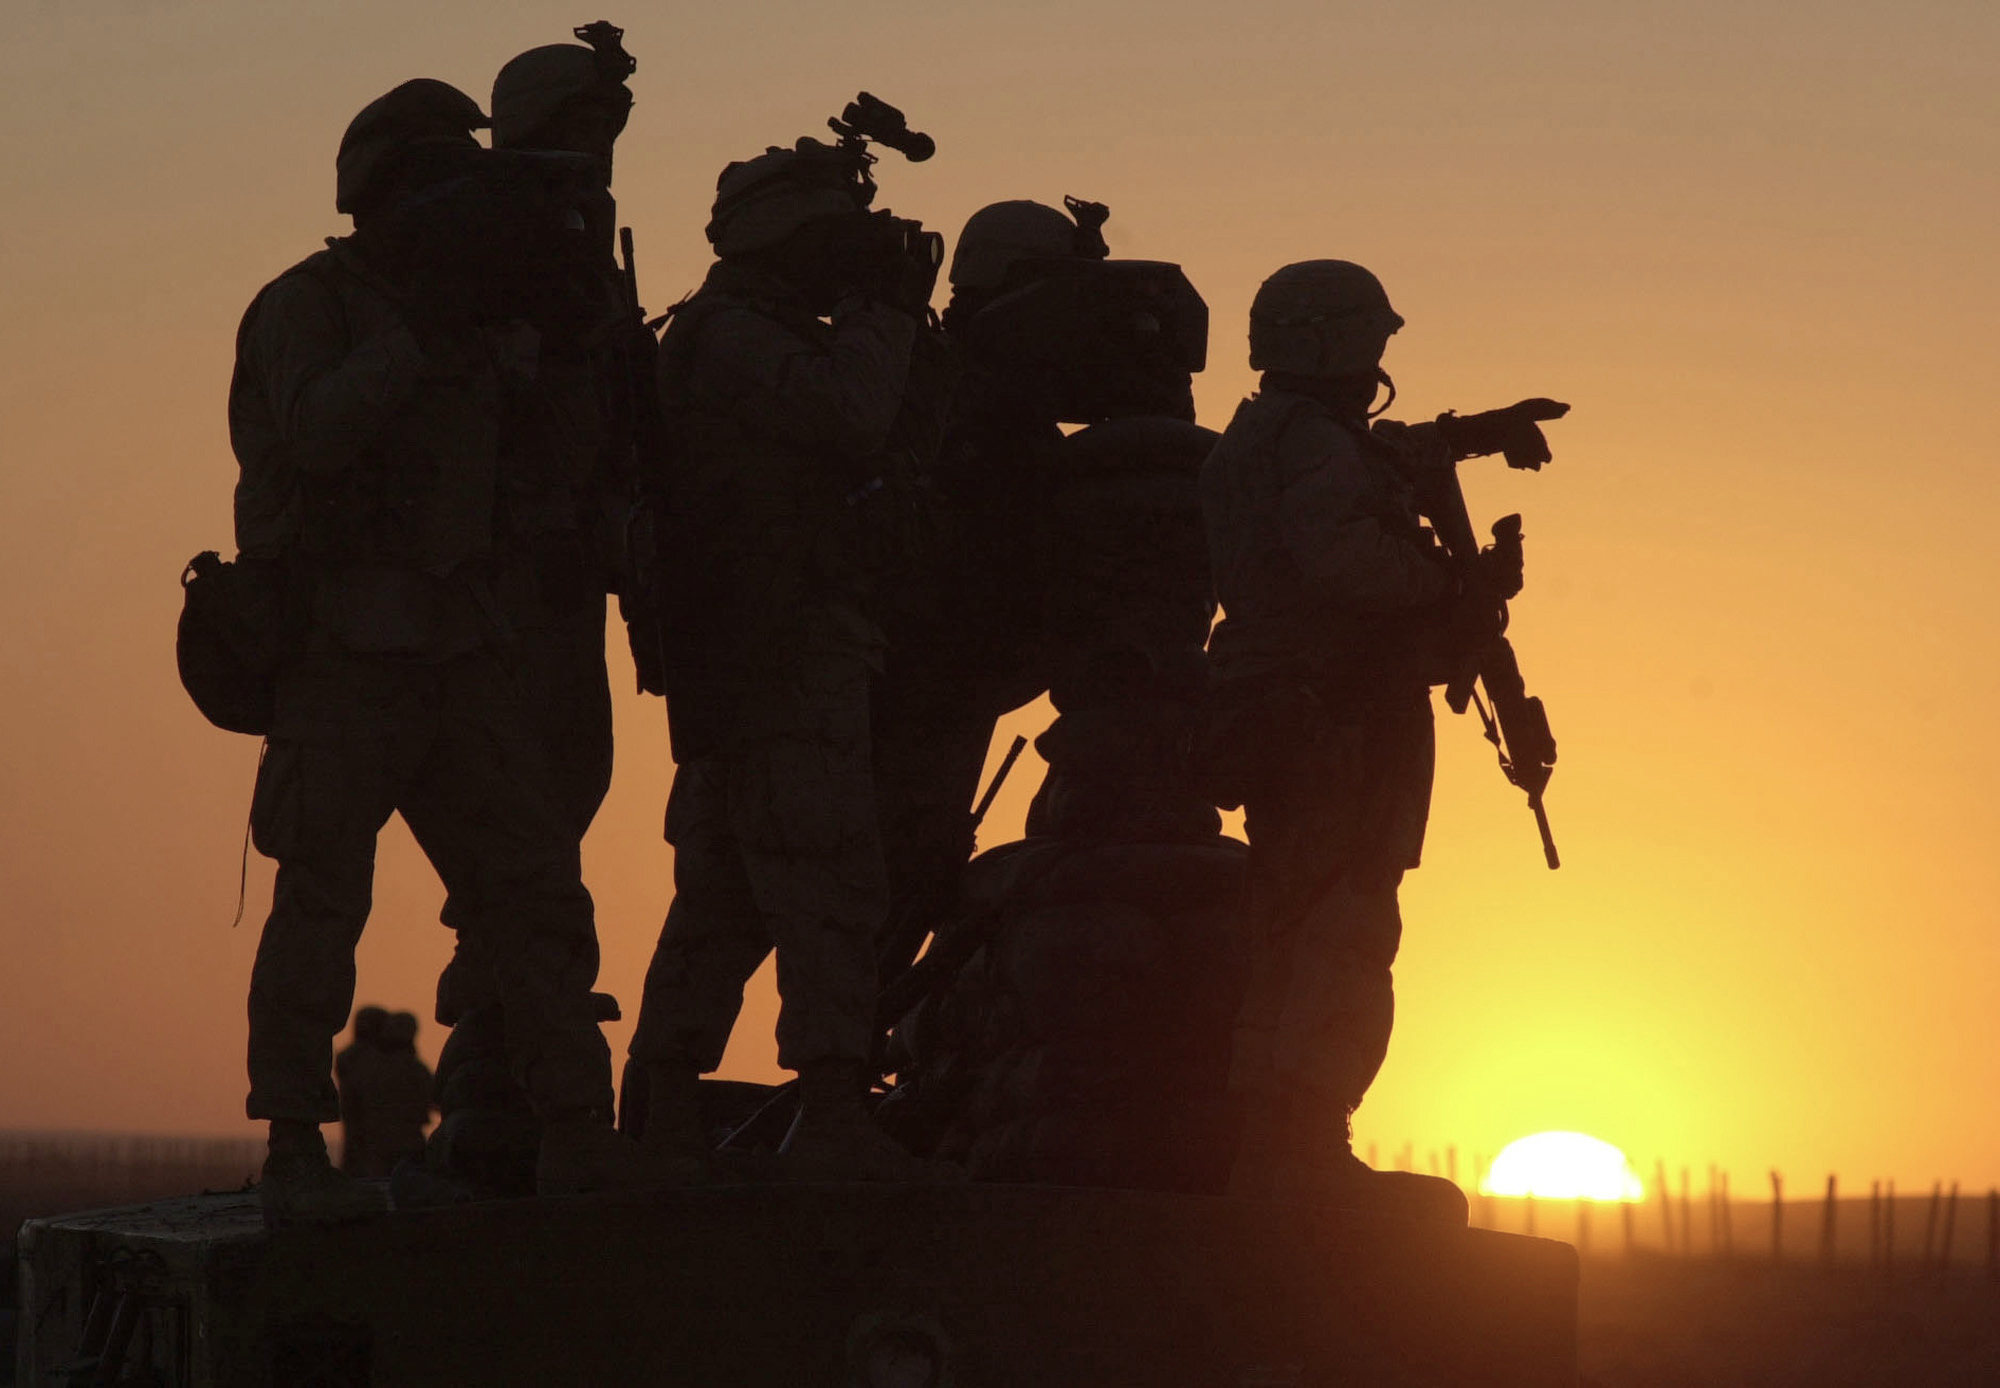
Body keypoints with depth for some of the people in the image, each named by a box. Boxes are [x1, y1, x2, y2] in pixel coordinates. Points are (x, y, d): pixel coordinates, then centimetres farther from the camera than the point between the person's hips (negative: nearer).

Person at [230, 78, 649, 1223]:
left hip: (461, 655, 7)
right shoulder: (308, 305, -4)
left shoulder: (479, 330, 17)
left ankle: (582, 1137, 8)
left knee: (536, 892, 4)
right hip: (345, 651, -7)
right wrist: (420, 336, -23)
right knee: (323, 899, -7)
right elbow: (314, 428, -24)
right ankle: (294, 1158, -2)